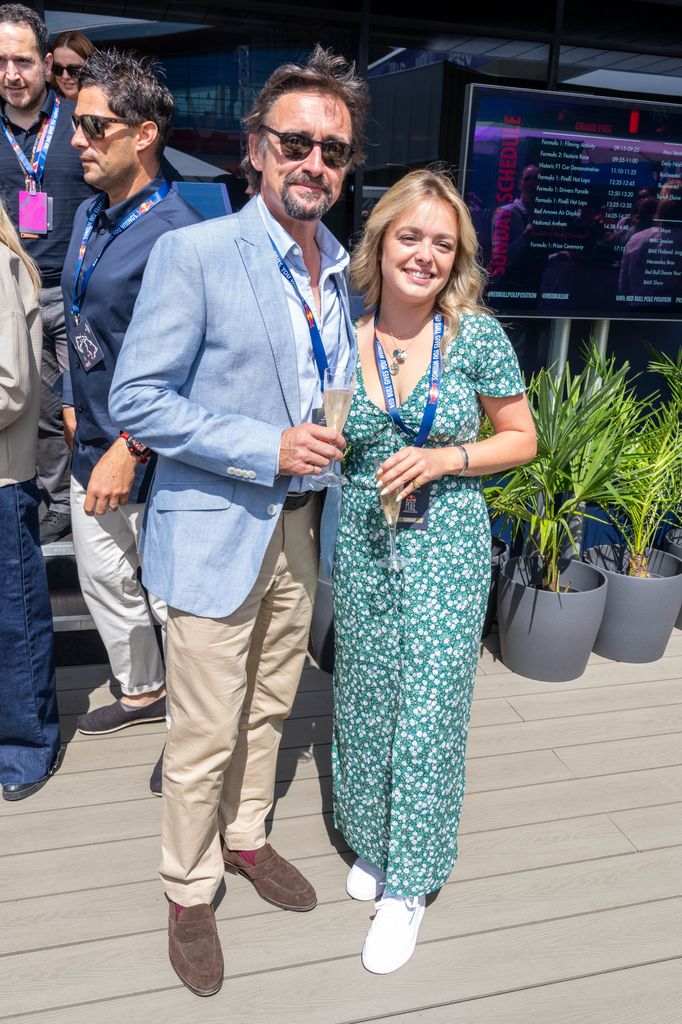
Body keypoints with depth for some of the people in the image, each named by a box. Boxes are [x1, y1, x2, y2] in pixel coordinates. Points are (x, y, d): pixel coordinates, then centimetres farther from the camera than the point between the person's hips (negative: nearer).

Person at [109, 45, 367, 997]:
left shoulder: (347, 268, 7)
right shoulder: (195, 254, -13)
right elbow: (137, 400, -16)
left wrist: (342, 432, 2)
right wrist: (268, 449, -21)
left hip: (301, 525, 6)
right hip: (216, 530, -6)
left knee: (270, 706, 21)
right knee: (205, 732, 6)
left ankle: (245, 837, 45)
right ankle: (189, 893, 31)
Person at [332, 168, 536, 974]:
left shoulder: (477, 335, -7)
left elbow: (522, 437, 2)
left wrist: (447, 459, -15)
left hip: (446, 547, -2)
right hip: (362, 544, 2)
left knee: (429, 710, 3)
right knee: (365, 700, 14)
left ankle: (407, 884, 25)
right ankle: (371, 841, 40)